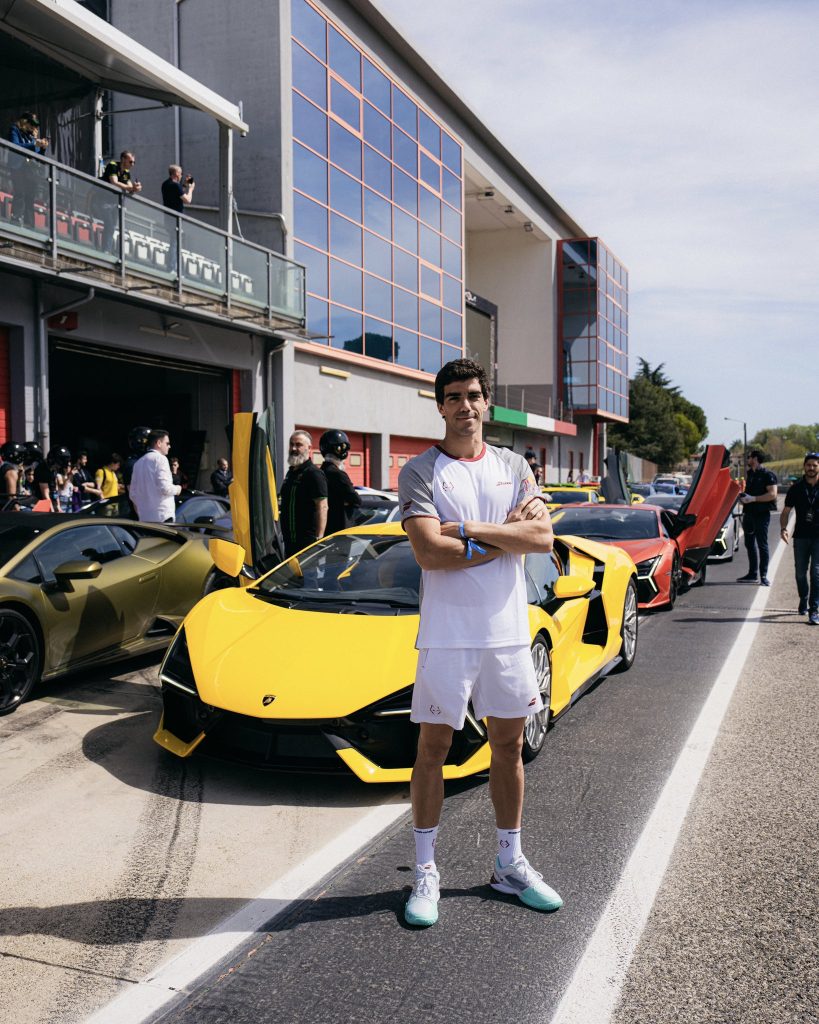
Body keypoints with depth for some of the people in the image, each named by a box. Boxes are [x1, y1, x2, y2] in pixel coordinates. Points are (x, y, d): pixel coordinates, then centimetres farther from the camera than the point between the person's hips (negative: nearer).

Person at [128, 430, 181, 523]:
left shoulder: (138, 462, 17)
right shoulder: (160, 458, -8)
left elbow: (133, 494, 19)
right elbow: (165, 487, -18)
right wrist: (177, 489, 3)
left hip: (144, 518, 8)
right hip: (163, 516, -8)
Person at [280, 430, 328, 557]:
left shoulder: (314, 474, -12)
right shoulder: (291, 473, 17)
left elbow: (322, 507, -17)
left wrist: (319, 538, -22)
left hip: (308, 541, -9)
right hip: (290, 539, 9)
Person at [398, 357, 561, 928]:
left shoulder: (514, 467, 8)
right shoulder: (421, 471, -3)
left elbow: (543, 537, -6)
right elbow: (430, 553, -17)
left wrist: (468, 528, -15)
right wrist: (506, 533, -11)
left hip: (508, 630, 4)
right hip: (446, 634, -4)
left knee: (509, 747, 13)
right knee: (433, 749, 4)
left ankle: (510, 864, 29)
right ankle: (426, 871, 19)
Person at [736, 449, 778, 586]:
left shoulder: (767, 475, -9)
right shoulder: (750, 474, 17)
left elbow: (772, 494, -17)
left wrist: (753, 498, -21)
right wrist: (743, 496, 7)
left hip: (761, 514, -8)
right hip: (749, 513, 8)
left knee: (762, 545, -5)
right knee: (749, 544, 12)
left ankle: (764, 576, -1)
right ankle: (752, 574, 20)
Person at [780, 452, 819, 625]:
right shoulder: (796, 488, 6)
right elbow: (785, 511, 9)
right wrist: (783, 528, -7)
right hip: (801, 536, 2)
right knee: (800, 572, 11)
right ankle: (803, 600, 34)